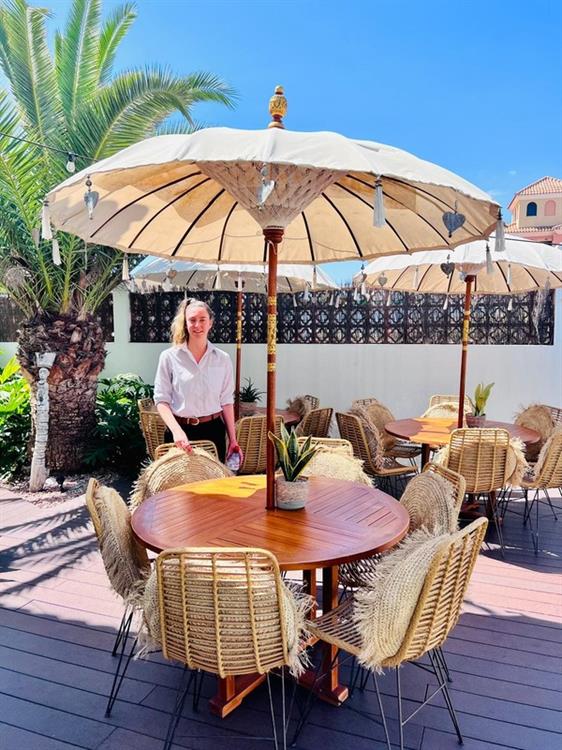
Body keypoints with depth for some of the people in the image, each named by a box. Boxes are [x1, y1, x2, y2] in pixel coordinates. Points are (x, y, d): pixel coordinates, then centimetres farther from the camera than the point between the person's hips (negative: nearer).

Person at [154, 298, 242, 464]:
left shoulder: (222, 359, 2)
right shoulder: (169, 357, -4)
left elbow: (226, 401, 5)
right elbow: (161, 400, -5)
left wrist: (233, 440, 3)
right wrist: (176, 430, -19)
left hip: (213, 430, 2)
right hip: (182, 430, -1)